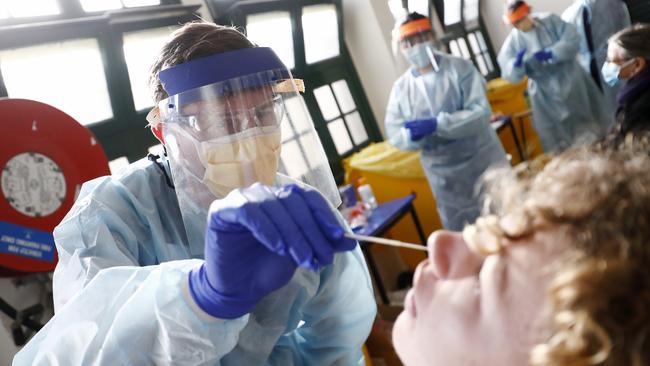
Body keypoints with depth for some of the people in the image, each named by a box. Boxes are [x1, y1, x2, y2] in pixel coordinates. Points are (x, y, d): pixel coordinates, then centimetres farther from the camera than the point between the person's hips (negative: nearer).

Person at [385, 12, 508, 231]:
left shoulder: (459, 68, -8)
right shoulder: (401, 87, 0)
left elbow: (481, 112, -17)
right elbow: (395, 135, -1)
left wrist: (437, 124, -28)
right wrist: (412, 134, -24)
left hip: (483, 164, -2)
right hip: (445, 177, 2)